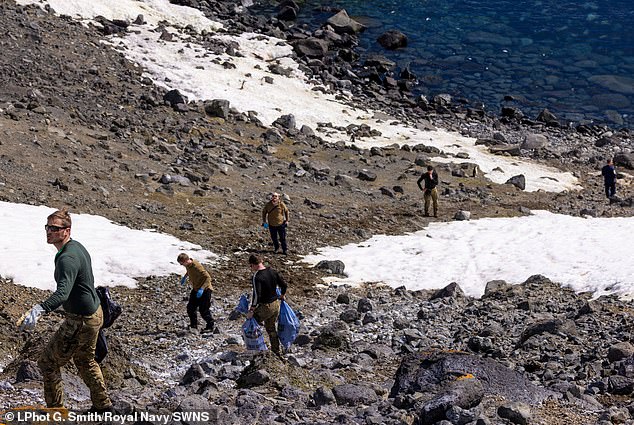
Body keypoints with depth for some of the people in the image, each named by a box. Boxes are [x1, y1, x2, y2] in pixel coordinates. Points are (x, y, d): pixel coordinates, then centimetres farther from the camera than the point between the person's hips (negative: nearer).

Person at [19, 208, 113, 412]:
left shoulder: (67, 258, -27)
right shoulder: (77, 246, 5)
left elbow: (63, 292, -43)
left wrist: (38, 310, -58)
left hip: (80, 322, -10)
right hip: (95, 313, 10)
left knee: (48, 363, 1)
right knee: (85, 360, 28)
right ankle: (103, 405, 39)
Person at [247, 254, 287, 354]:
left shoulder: (256, 277, -21)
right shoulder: (273, 272, 1)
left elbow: (256, 295, -26)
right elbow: (283, 285, 7)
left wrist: (251, 310, -19)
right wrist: (282, 296, 25)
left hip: (265, 307, -7)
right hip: (276, 305, 7)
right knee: (271, 328, 22)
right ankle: (276, 350, 31)